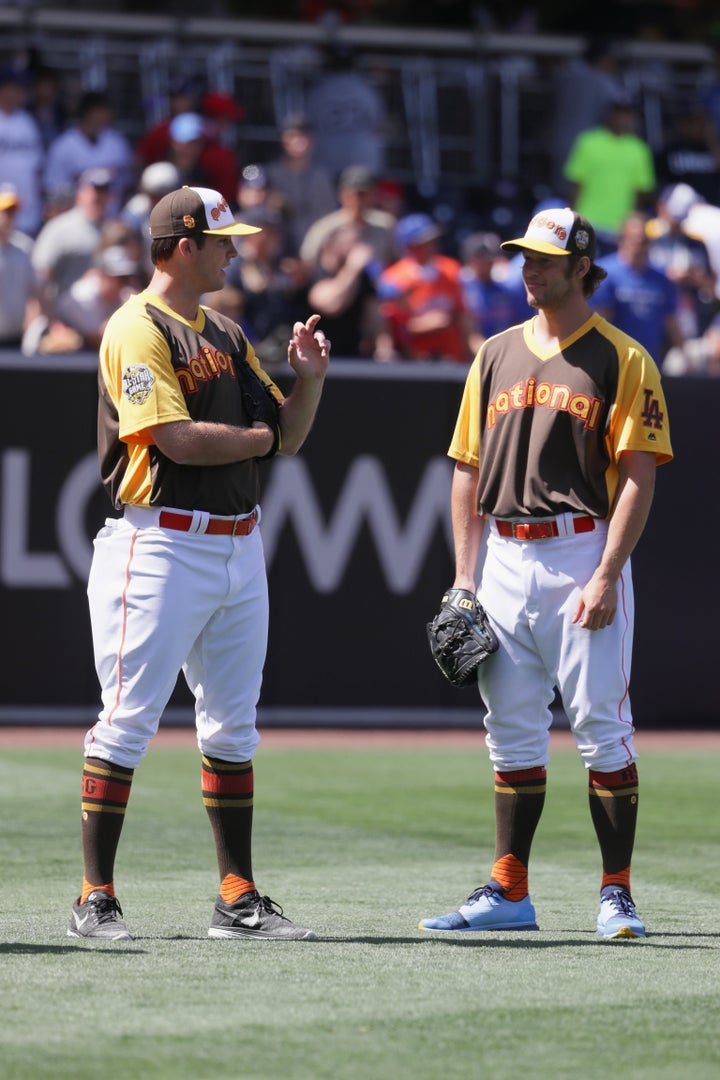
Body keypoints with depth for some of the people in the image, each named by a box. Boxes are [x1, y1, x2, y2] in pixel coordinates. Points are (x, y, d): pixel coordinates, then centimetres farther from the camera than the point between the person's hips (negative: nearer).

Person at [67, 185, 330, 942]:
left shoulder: (227, 335, 17)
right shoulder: (138, 329, -9)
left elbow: (289, 431, 17)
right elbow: (179, 440, -18)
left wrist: (308, 378, -2)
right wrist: (267, 435, -5)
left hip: (238, 546, 9)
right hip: (162, 546, -8)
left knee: (232, 726, 10)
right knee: (128, 720, -7)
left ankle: (238, 900, 15)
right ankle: (95, 900, -2)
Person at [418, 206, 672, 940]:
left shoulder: (622, 360, -2)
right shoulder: (497, 356, 14)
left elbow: (638, 476, -8)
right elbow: (468, 471, 15)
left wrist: (606, 575, -17)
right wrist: (464, 577, 8)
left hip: (583, 556, -5)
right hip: (505, 561, 5)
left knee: (600, 727, -5)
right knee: (512, 732, 8)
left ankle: (616, 893, 0)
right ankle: (508, 893, 12)